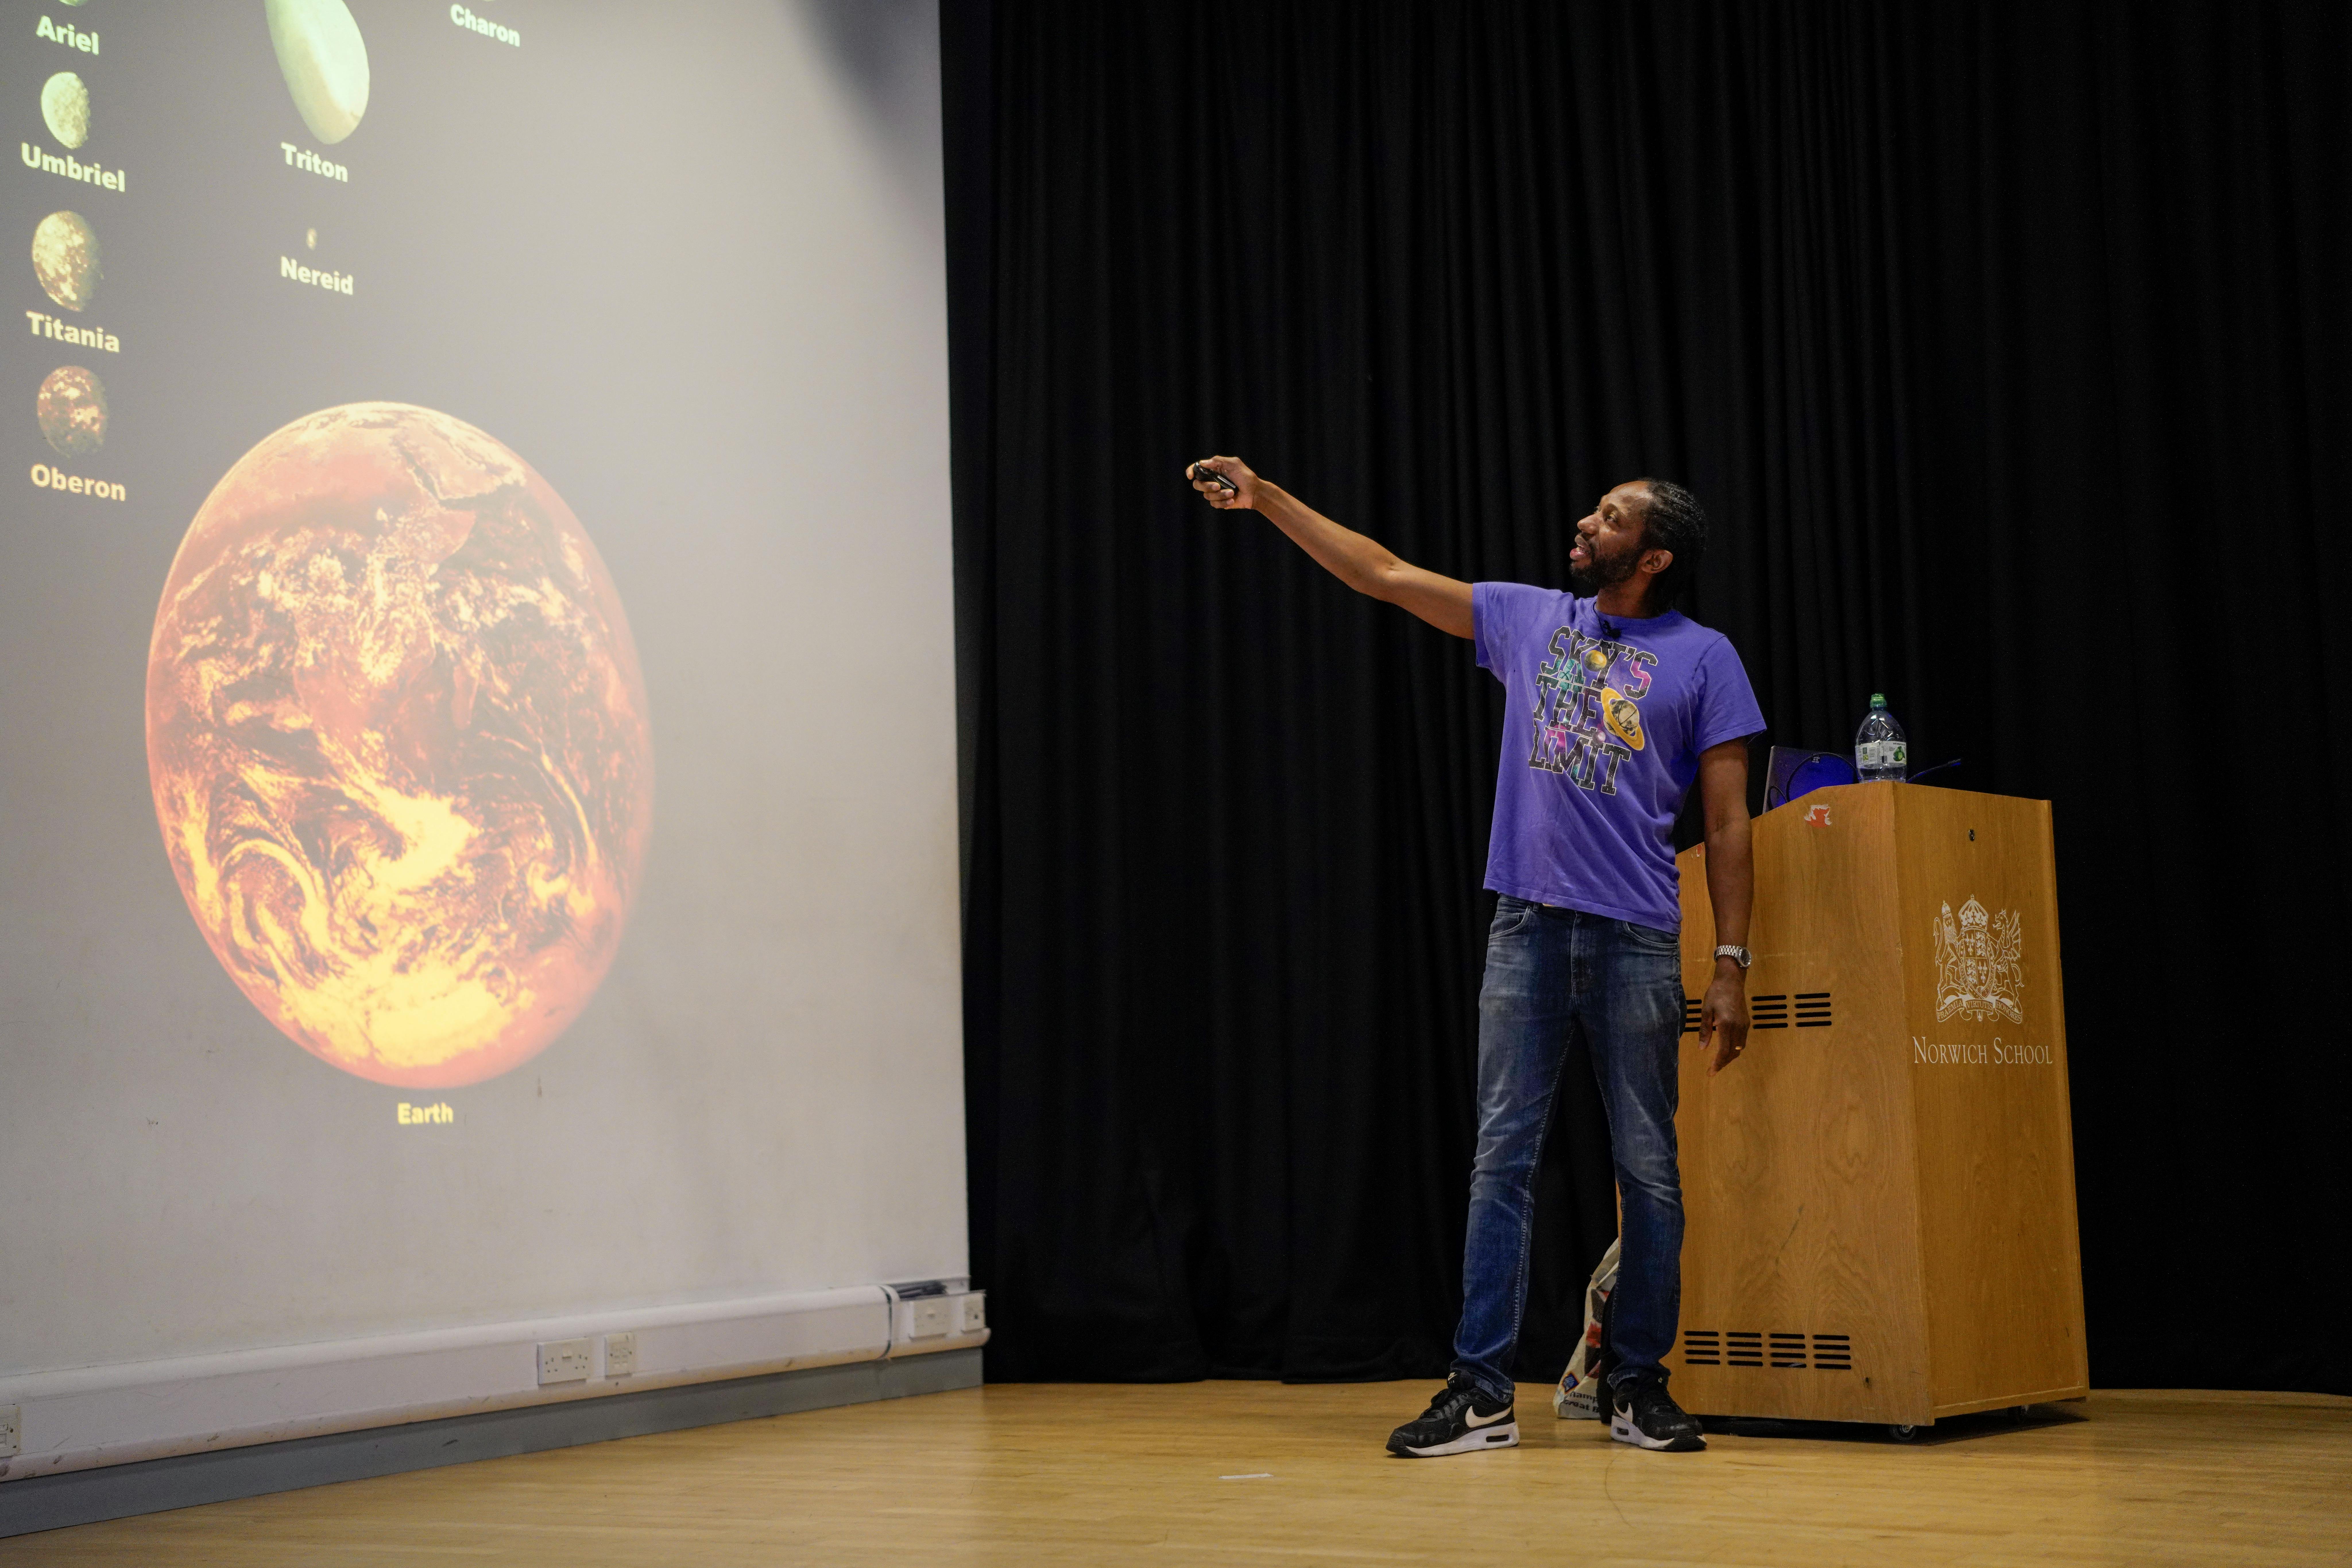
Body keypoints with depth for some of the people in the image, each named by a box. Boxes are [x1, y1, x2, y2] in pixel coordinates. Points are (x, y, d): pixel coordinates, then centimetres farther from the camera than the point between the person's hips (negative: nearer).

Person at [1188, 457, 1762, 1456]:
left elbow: (1727, 824, 1)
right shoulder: (1529, 619, 13)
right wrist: (1266, 499, 10)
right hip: (1526, 926, 3)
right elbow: (1383, 576, 15)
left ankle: (1639, 1388, 14)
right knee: (1502, 1160, 1)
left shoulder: (1703, 658, 4)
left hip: (1637, 939, -2)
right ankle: (1481, 1392, 3)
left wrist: (1732, 968, -5)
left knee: (1648, 1169, 3)